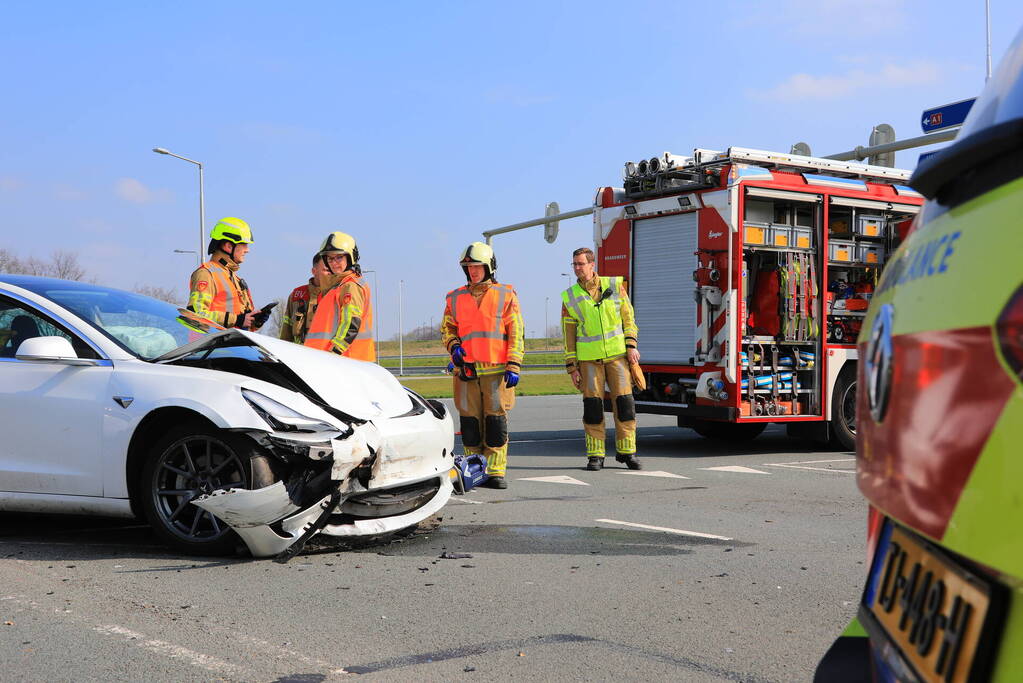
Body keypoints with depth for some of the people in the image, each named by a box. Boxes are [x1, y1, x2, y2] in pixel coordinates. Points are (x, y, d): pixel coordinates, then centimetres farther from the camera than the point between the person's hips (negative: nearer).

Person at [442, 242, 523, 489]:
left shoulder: (506, 295, 6)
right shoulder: (455, 298, 14)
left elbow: (516, 333, 3)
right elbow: (447, 328, 20)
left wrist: (514, 366, -5)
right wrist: (453, 346, -2)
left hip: (496, 369, -3)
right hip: (466, 369, 3)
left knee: (496, 420, -3)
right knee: (470, 421, 4)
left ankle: (496, 471, 3)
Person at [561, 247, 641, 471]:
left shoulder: (615, 286, 4)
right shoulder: (569, 297, 4)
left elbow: (628, 317, 6)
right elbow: (568, 335, 5)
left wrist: (631, 345, -5)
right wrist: (571, 367, 2)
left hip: (617, 354, 0)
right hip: (589, 358, 0)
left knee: (624, 402, -2)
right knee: (592, 405, -2)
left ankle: (626, 452, 8)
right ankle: (595, 456, 6)